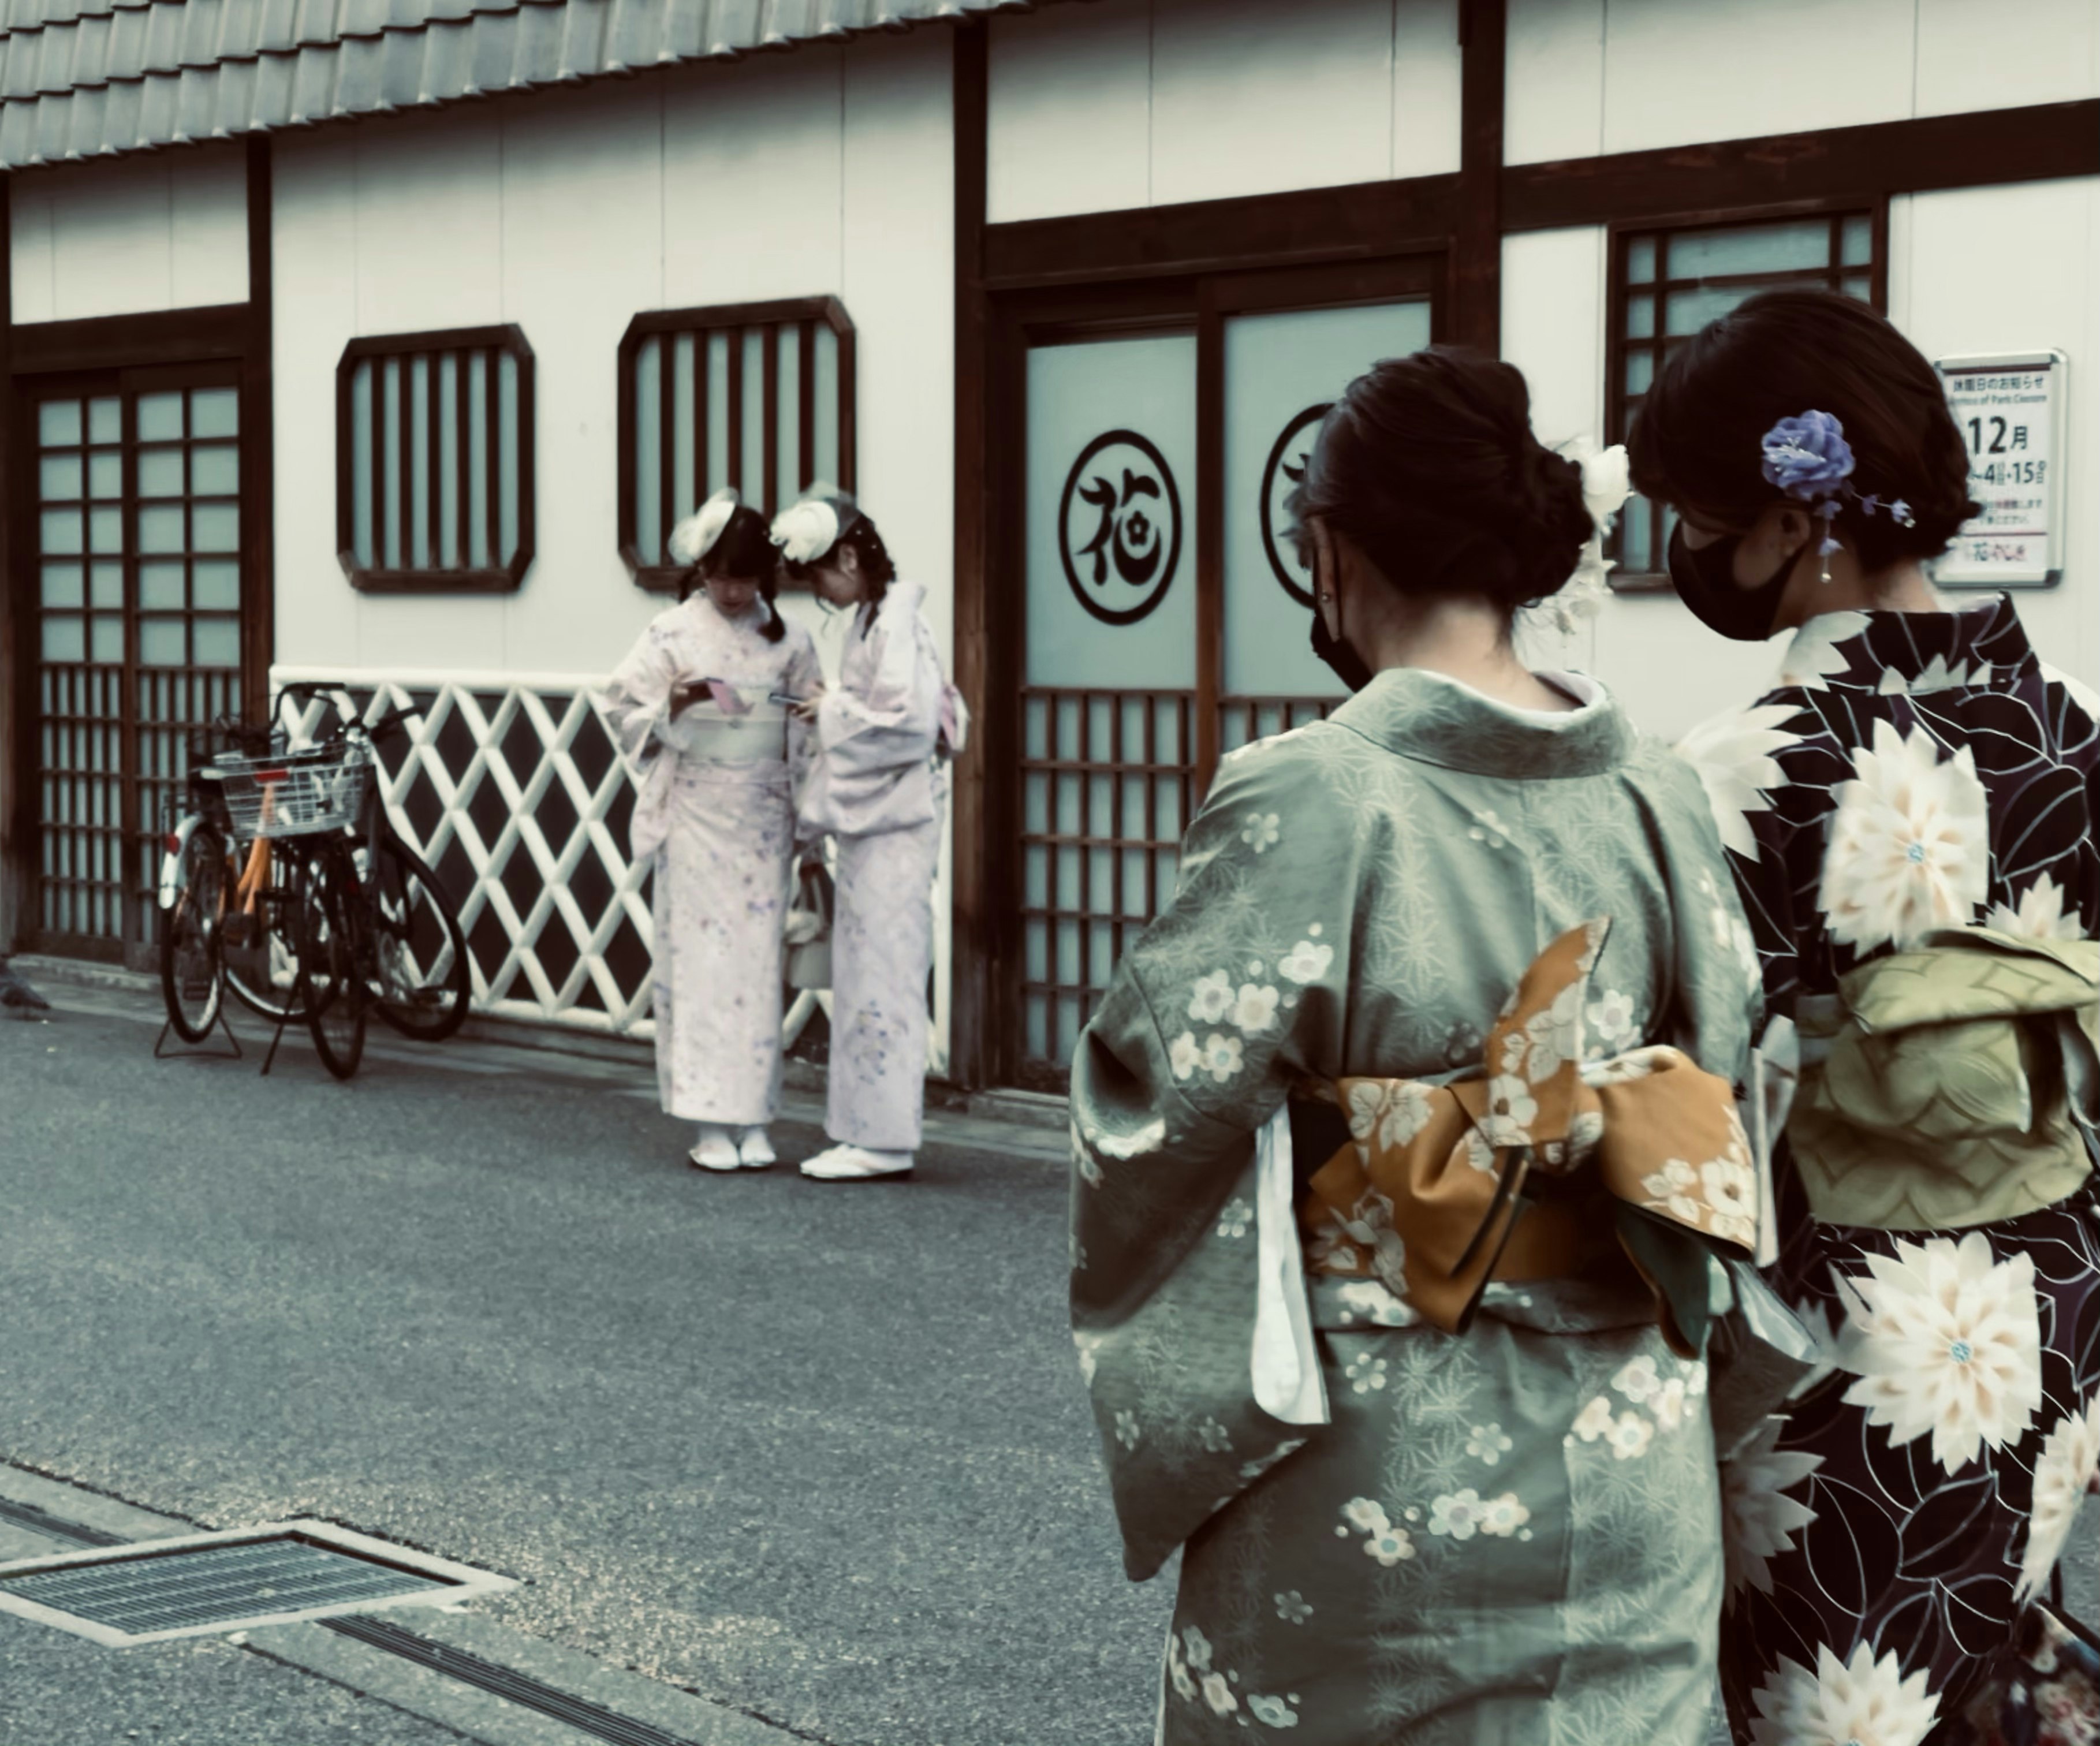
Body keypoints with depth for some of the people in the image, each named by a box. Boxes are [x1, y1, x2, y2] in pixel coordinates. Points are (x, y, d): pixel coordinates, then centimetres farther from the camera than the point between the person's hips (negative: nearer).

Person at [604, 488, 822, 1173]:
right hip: (696, 814, -2)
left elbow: (811, 734, 9)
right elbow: (624, 708, -1)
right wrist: (674, 706, -18)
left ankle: (752, 1121, 7)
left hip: (762, 818, 2)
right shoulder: (672, 634, -1)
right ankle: (709, 1123, 0)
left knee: (758, 960, 2)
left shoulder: (789, 640, 5)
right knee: (699, 956, -3)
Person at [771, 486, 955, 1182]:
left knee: (884, 971, -6)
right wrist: (836, 711, 6)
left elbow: (907, 721, -21)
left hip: (894, 822, -10)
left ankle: (883, 1138, -2)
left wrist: (834, 711, -11)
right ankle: (865, 1128, 16)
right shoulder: (873, 617, 14)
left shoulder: (895, 620, -14)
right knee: (861, 972, 11)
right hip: (869, 819, 10)